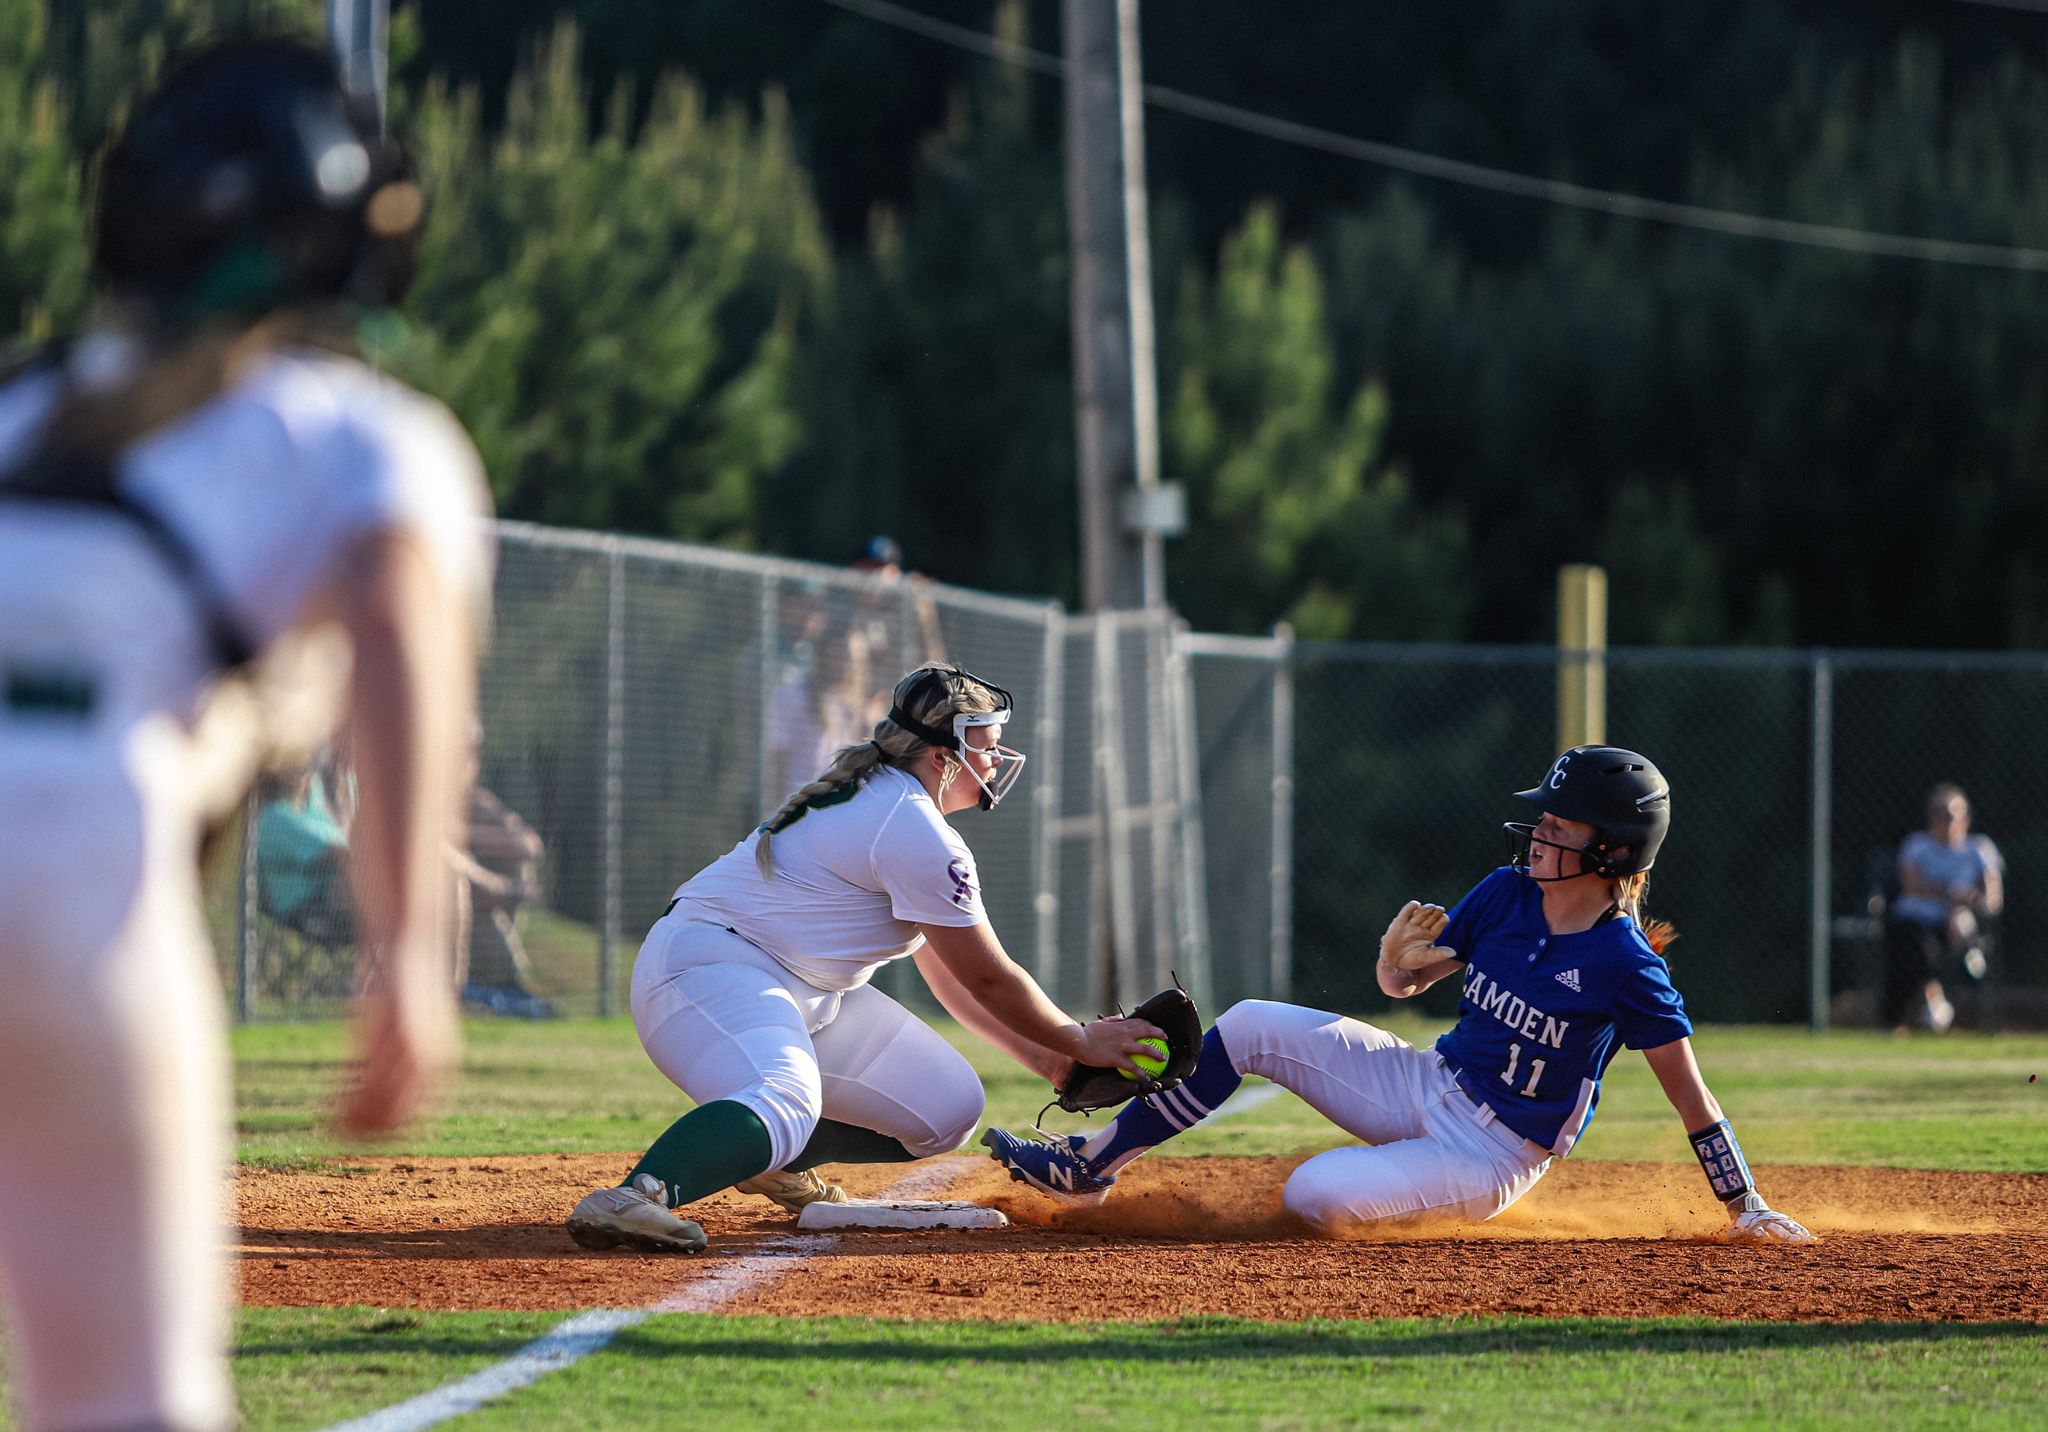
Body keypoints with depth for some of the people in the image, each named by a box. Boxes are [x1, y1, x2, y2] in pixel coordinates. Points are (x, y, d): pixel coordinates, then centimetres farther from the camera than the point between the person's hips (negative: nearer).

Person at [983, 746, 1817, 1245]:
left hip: (1492, 1155, -7)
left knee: (1313, 1197, -29)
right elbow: (1402, 982, 7)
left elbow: (1692, 1098, -17)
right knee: (1249, 1027, -5)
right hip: (1428, 1088, 7)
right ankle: (1087, 1168, 2)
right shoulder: (1506, 896, -1)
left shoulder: (1624, 963, -21)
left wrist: (1747, 1212, -18)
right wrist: (1399, 952, -17)